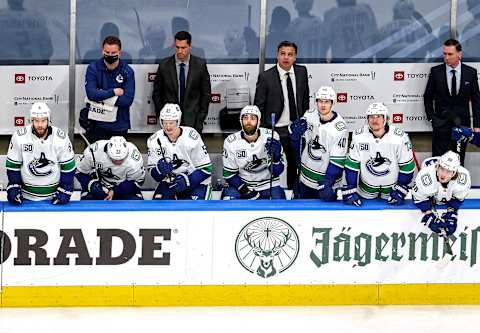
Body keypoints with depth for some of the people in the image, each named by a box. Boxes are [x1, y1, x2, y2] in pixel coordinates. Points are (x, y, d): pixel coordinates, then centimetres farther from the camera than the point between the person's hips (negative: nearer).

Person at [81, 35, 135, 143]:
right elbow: (91, 93, -15)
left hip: (119, 125, 1)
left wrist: (101, 96, -15)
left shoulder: (127, 71, -2)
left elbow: (127, 100, -13)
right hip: (96, 125, 0)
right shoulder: (93, 68, -2)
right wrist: (113, 92, -14)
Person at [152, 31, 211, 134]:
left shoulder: (200, 64, 1)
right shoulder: (164, 65, 1)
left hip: (193, 120, 0)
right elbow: (156, 93, 9)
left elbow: (206, 93, 7)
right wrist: (161, 114, 2)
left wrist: (201, 117, 1)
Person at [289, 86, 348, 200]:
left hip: (327, 179, -5)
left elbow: (337, 161, -19)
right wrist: (296, 130, -13)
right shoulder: (310, 115, -6)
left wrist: (327, 184, -25)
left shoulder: (339, 128, -20)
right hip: (306, 178, 5)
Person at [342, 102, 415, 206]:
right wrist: (350, 189, -11)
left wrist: (400, 191, -10)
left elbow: (407, 166, -11)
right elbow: (351, 164, -8)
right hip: (366, 187, 1)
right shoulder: (359, 136, -16)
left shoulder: (400, 137, -20)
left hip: (392, 185, -1)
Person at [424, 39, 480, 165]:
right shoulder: (436, 71, -3)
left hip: (462, 123, 1)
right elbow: (428, 97, 8)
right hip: (441, 123, 0)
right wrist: (431, 117, 1)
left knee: (458, 161, 4)